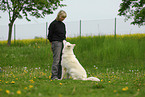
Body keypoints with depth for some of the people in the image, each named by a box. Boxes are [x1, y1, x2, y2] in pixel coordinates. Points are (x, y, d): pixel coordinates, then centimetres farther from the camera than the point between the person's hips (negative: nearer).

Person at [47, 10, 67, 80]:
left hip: (62, 43, 7)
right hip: (56, 43, -7)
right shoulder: (53, 24, -5)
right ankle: (54, 76, -14)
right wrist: (52, 44, -3)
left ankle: (59, 76, 5)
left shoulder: (63, 24, 16)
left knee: (61, 60, 3)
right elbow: (50, 35, -4)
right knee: (56, 60, -13)